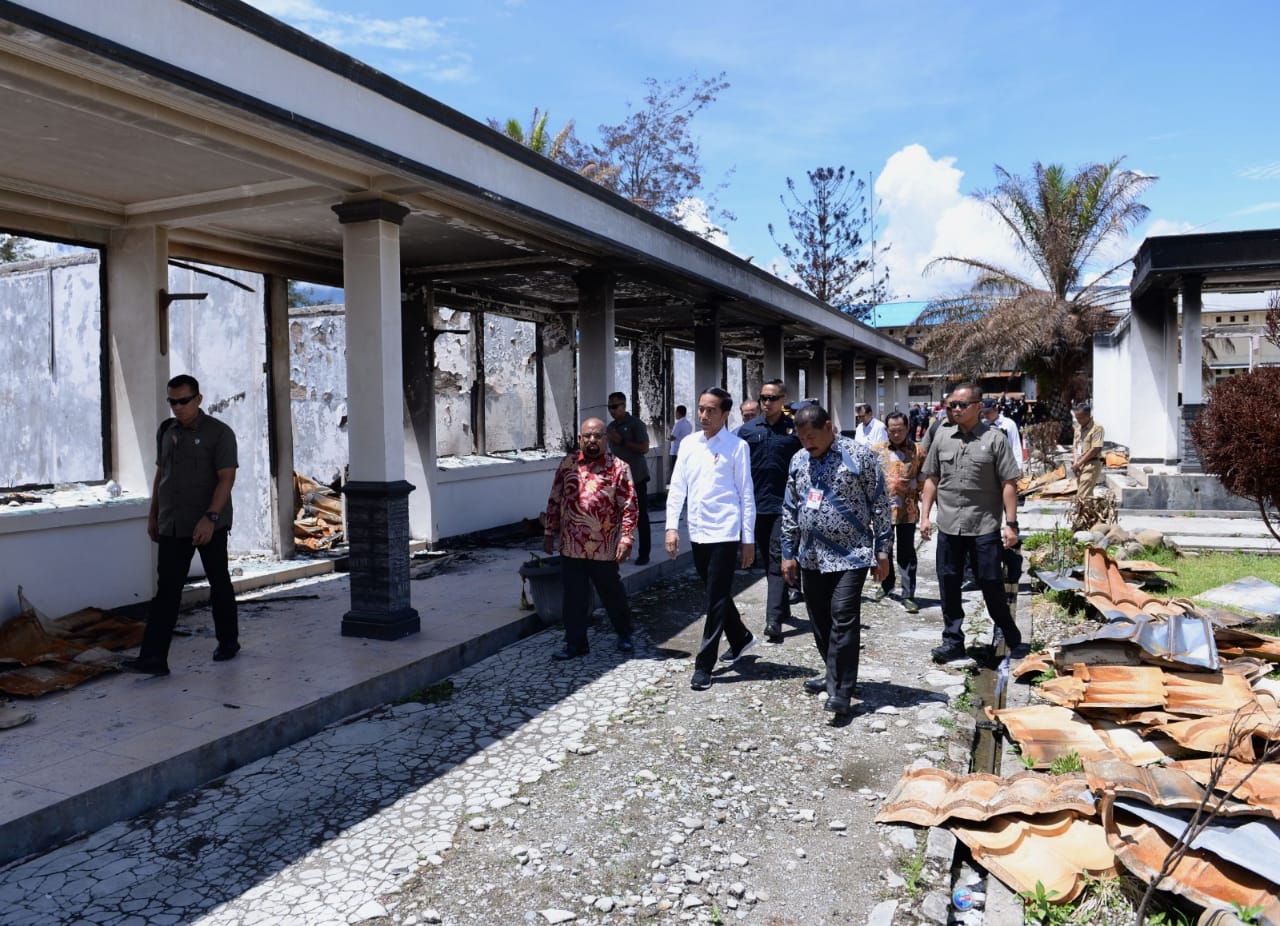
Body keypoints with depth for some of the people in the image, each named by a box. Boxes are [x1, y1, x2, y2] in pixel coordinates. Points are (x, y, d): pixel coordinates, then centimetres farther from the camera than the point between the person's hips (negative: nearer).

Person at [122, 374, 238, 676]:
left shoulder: (219, 433, -8)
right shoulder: (166, 430, 10)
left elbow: (226, 478, -15)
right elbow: (160, 474, 18)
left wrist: (210, 517, -25)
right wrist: (153, 514, 17)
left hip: (209, 524, -4)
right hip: (172, 526, 5)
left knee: (219, 584, 9)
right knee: (166, 590, -1)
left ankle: (228, 641, 26)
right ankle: (153, 658, -3)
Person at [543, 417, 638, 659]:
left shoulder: (619, 467, -6)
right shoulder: (567, 464, 5)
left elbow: (630, 507, -8)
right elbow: (554, 500, 11)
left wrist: (626, 539, -14)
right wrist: (549, 533, 9)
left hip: (604, 549, -3)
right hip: (571, 547, 3)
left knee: (612, 594, 12)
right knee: (573, 598, 7)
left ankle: (624, 634, 33)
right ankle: (575, 643, 20)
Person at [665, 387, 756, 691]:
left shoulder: (737, 446, -5)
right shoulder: (688, 444, 7)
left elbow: (746, 494, -4)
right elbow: (677, 487, 9)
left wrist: (748, 539, -5)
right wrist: (671, 526, 0)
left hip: (725, 533, -5)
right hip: (698, 532, 5)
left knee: (716, 600, -2)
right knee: (717, 595, 18)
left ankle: (704, 666, 4)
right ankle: (740, 638, 42)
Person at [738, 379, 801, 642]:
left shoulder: (795, 430, -1)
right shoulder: (748, 430, 7)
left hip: (784, 505, -4)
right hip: (756, 505, 4)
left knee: (777, 562, -7)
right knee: (766, 561, 14)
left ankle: (774, 620, -11)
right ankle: (783, 607, 31)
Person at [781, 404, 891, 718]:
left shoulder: (859, 455, -8)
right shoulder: (798, 461, 8)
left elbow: (880, 505, -5)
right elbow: (790, 509, 14)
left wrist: (882, 551, -6)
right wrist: (788, 553, 11)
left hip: (851, 555, -6)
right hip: (811, 557, 6)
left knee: (843, 621, -10)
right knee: (820, 621, 12)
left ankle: (842, 691, -4)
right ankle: (835, 676, 29)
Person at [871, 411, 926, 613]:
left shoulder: (918, 451, 1)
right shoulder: (877, 450, 4)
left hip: (908, 510, -2)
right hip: (883, 508, 2)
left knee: (906, 553, 2)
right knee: (884, 549, 15)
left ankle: (908, 595, 9)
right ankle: (886, 585, 35)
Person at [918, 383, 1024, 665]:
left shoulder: (995, 439, -3)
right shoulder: (942, 438, 8)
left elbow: (1009, 484, -3)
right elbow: (932, 479, 13)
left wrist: (1011, 523, -8)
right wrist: (925, 515, 7)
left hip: (985, 526, -3)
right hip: (949, 526, 4)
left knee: (991, 584, 5)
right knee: (949, 585, 7)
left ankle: (1010, 635, 27)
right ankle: (953, 640, 18)